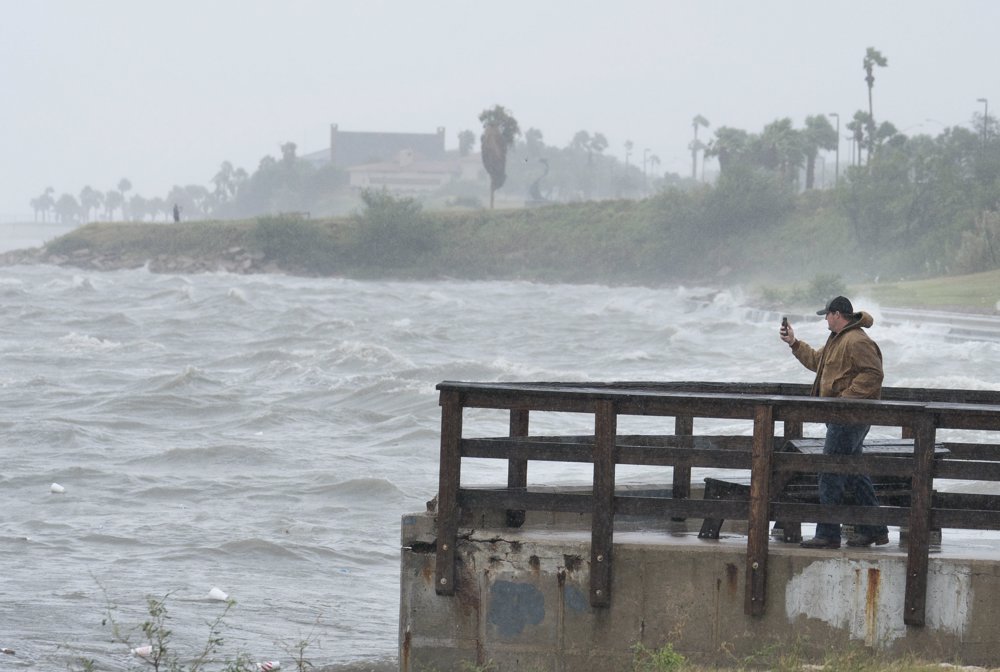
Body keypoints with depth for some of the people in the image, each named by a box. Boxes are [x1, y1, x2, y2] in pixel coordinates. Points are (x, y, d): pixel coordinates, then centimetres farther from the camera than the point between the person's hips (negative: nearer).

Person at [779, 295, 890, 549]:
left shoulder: (857, 341, -16)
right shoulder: (837, 340, 19)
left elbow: (873, 374, -24)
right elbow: (816, 360, 34)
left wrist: (845, 397, -25)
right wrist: (794, 343, 30)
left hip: (848, 419, -11)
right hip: (842, 417, 11)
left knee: (830, 475, -9)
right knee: (854, 474, 15)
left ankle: (827, 534, -8)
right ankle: (874, 530, 21)